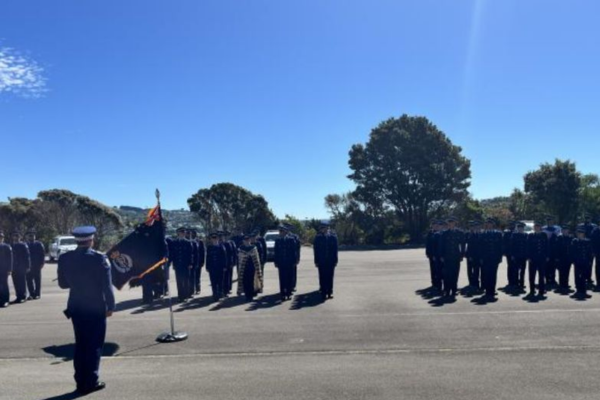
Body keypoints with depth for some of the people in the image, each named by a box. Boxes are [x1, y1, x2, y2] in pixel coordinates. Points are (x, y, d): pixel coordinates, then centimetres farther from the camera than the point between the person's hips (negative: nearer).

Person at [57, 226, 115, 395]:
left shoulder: (65, 258, -3)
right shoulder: (99, 258, -17)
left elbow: (63, 284, 6)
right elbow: (107, 285, -15)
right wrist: (110, 306, -5)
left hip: (76, 308, 5)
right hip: (96, 308, -5)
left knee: (80, 344, 15)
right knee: (94, 344, 6)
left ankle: (81, 382, 20)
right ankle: (91, 382, 9)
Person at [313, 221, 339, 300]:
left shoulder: (333, 237, -1)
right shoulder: (318, 237, -3)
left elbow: (335, 250, 1)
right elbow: (316, 250, -2)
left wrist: (335, 260, -1)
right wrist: (316, 261, -5)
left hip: (331, 262, 1)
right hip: (321, 261, -1)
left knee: (330, 277, 8)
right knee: (323, 278, 2)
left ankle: (329, 292, 18)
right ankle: (324, 293, 9)